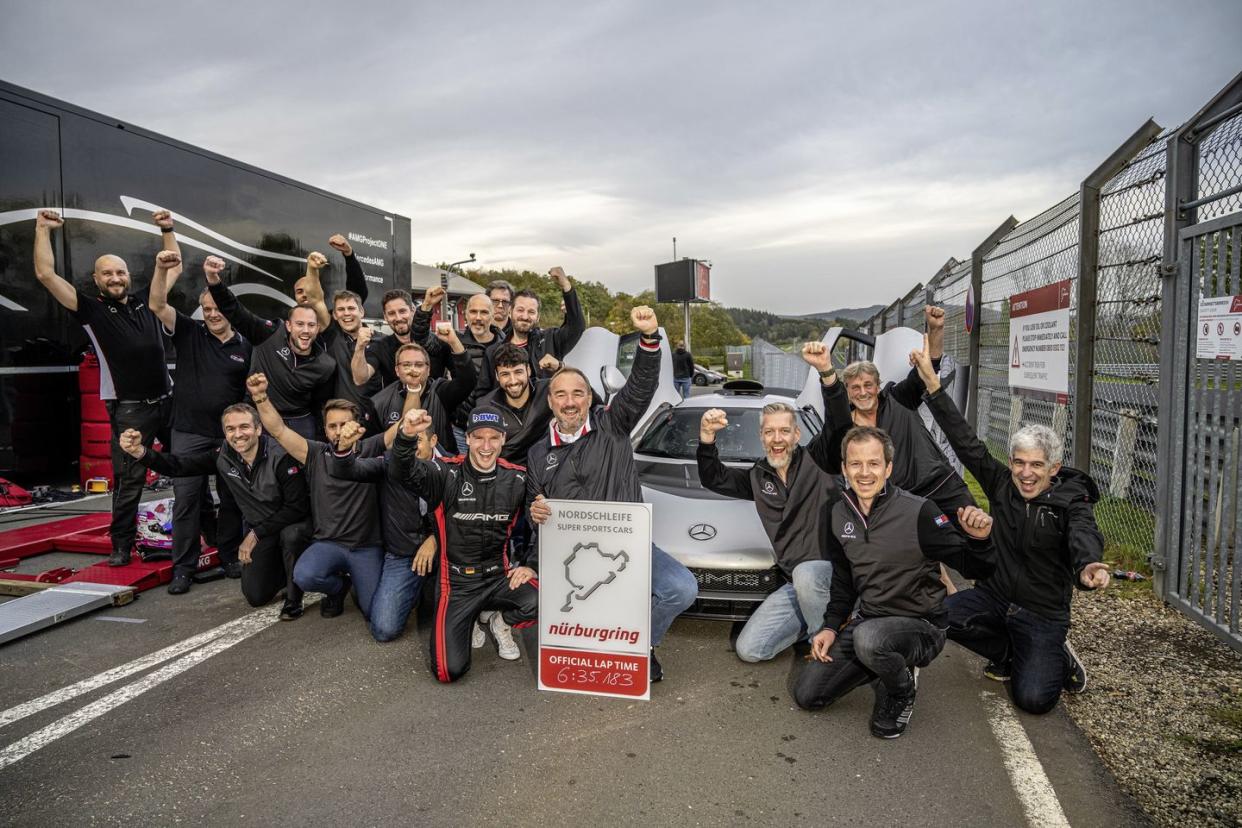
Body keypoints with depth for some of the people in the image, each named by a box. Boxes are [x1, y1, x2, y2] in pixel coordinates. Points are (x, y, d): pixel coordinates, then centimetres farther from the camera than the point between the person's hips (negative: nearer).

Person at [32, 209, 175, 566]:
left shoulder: (145, 301, 10)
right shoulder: (91, 309, -1)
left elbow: (173, 267, 20)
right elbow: (46, 274, -9)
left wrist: (167, 230, 14)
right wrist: (42, 229, -7)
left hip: (168, 400, 4)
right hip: (130, 410, -4)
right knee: (129, 480, -1)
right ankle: (121, 545, 10)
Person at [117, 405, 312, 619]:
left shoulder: (281, 456, -27)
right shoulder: (224, 455, -9)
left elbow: (296, 506, -26)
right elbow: (178, 465, -11)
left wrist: (256, 535, -20)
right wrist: (141, 452, -29)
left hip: (292, 523, -5)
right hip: (257, 528, 5)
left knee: (291, 536, -40)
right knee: (255, 596, 0)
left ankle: (293, 599, -14)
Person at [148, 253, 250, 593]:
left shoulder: (245, 347, 5)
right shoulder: (190, 333, 2)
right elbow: (157, 305, -11)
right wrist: (162, 269, -23)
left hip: (232, 435, 1)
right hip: (189, 433, -1)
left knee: (232, 498, 9)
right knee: (186, 499, -1)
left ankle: (230, 556, 24)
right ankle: (184, 567, 8)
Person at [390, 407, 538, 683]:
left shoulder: (517, 478, 0)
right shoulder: (447, 473, -8)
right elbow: (406, 472, -27)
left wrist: (531, 565, 3)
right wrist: (407, 435, -46)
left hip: (499, 576, 0)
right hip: (457, 582, 0)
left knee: (542, 604, -33)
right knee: (449, 671, -6)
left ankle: (499, 618, -1)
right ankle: (467, 619, 23)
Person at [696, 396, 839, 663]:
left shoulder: (816, 459, -2)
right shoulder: (758, 477, 12)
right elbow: (713, 479, 9)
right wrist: (706, 439, -7)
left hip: (833, 568, -5)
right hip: (796, 583, 5)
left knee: (805, 574, -41)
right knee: (748, 649, -2)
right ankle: (816, 618, 17)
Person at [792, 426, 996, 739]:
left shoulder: (919, 512, -20)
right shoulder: (839, 514, -1)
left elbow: (973, 569, -18)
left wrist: (979, 539, -39)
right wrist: (831, 626, 2)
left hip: (921, 626, -6)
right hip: (866, 620, 6)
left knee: (868, 637, -39)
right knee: (806, 695, 1)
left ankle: (902, 692, -4)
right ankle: (890, 664, 20)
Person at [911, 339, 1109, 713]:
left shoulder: (1072, 502, -14)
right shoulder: (1003, 485, -4)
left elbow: (1084, 536, -35)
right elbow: (966, 442, -8)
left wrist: (1088, 567, -61)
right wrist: (933, 384, -15)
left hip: (1042, 613, -4)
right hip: (994, 595, 4)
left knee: (1033, 699, -18)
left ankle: (1058, 658, 19)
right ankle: (1007, 653, 7)